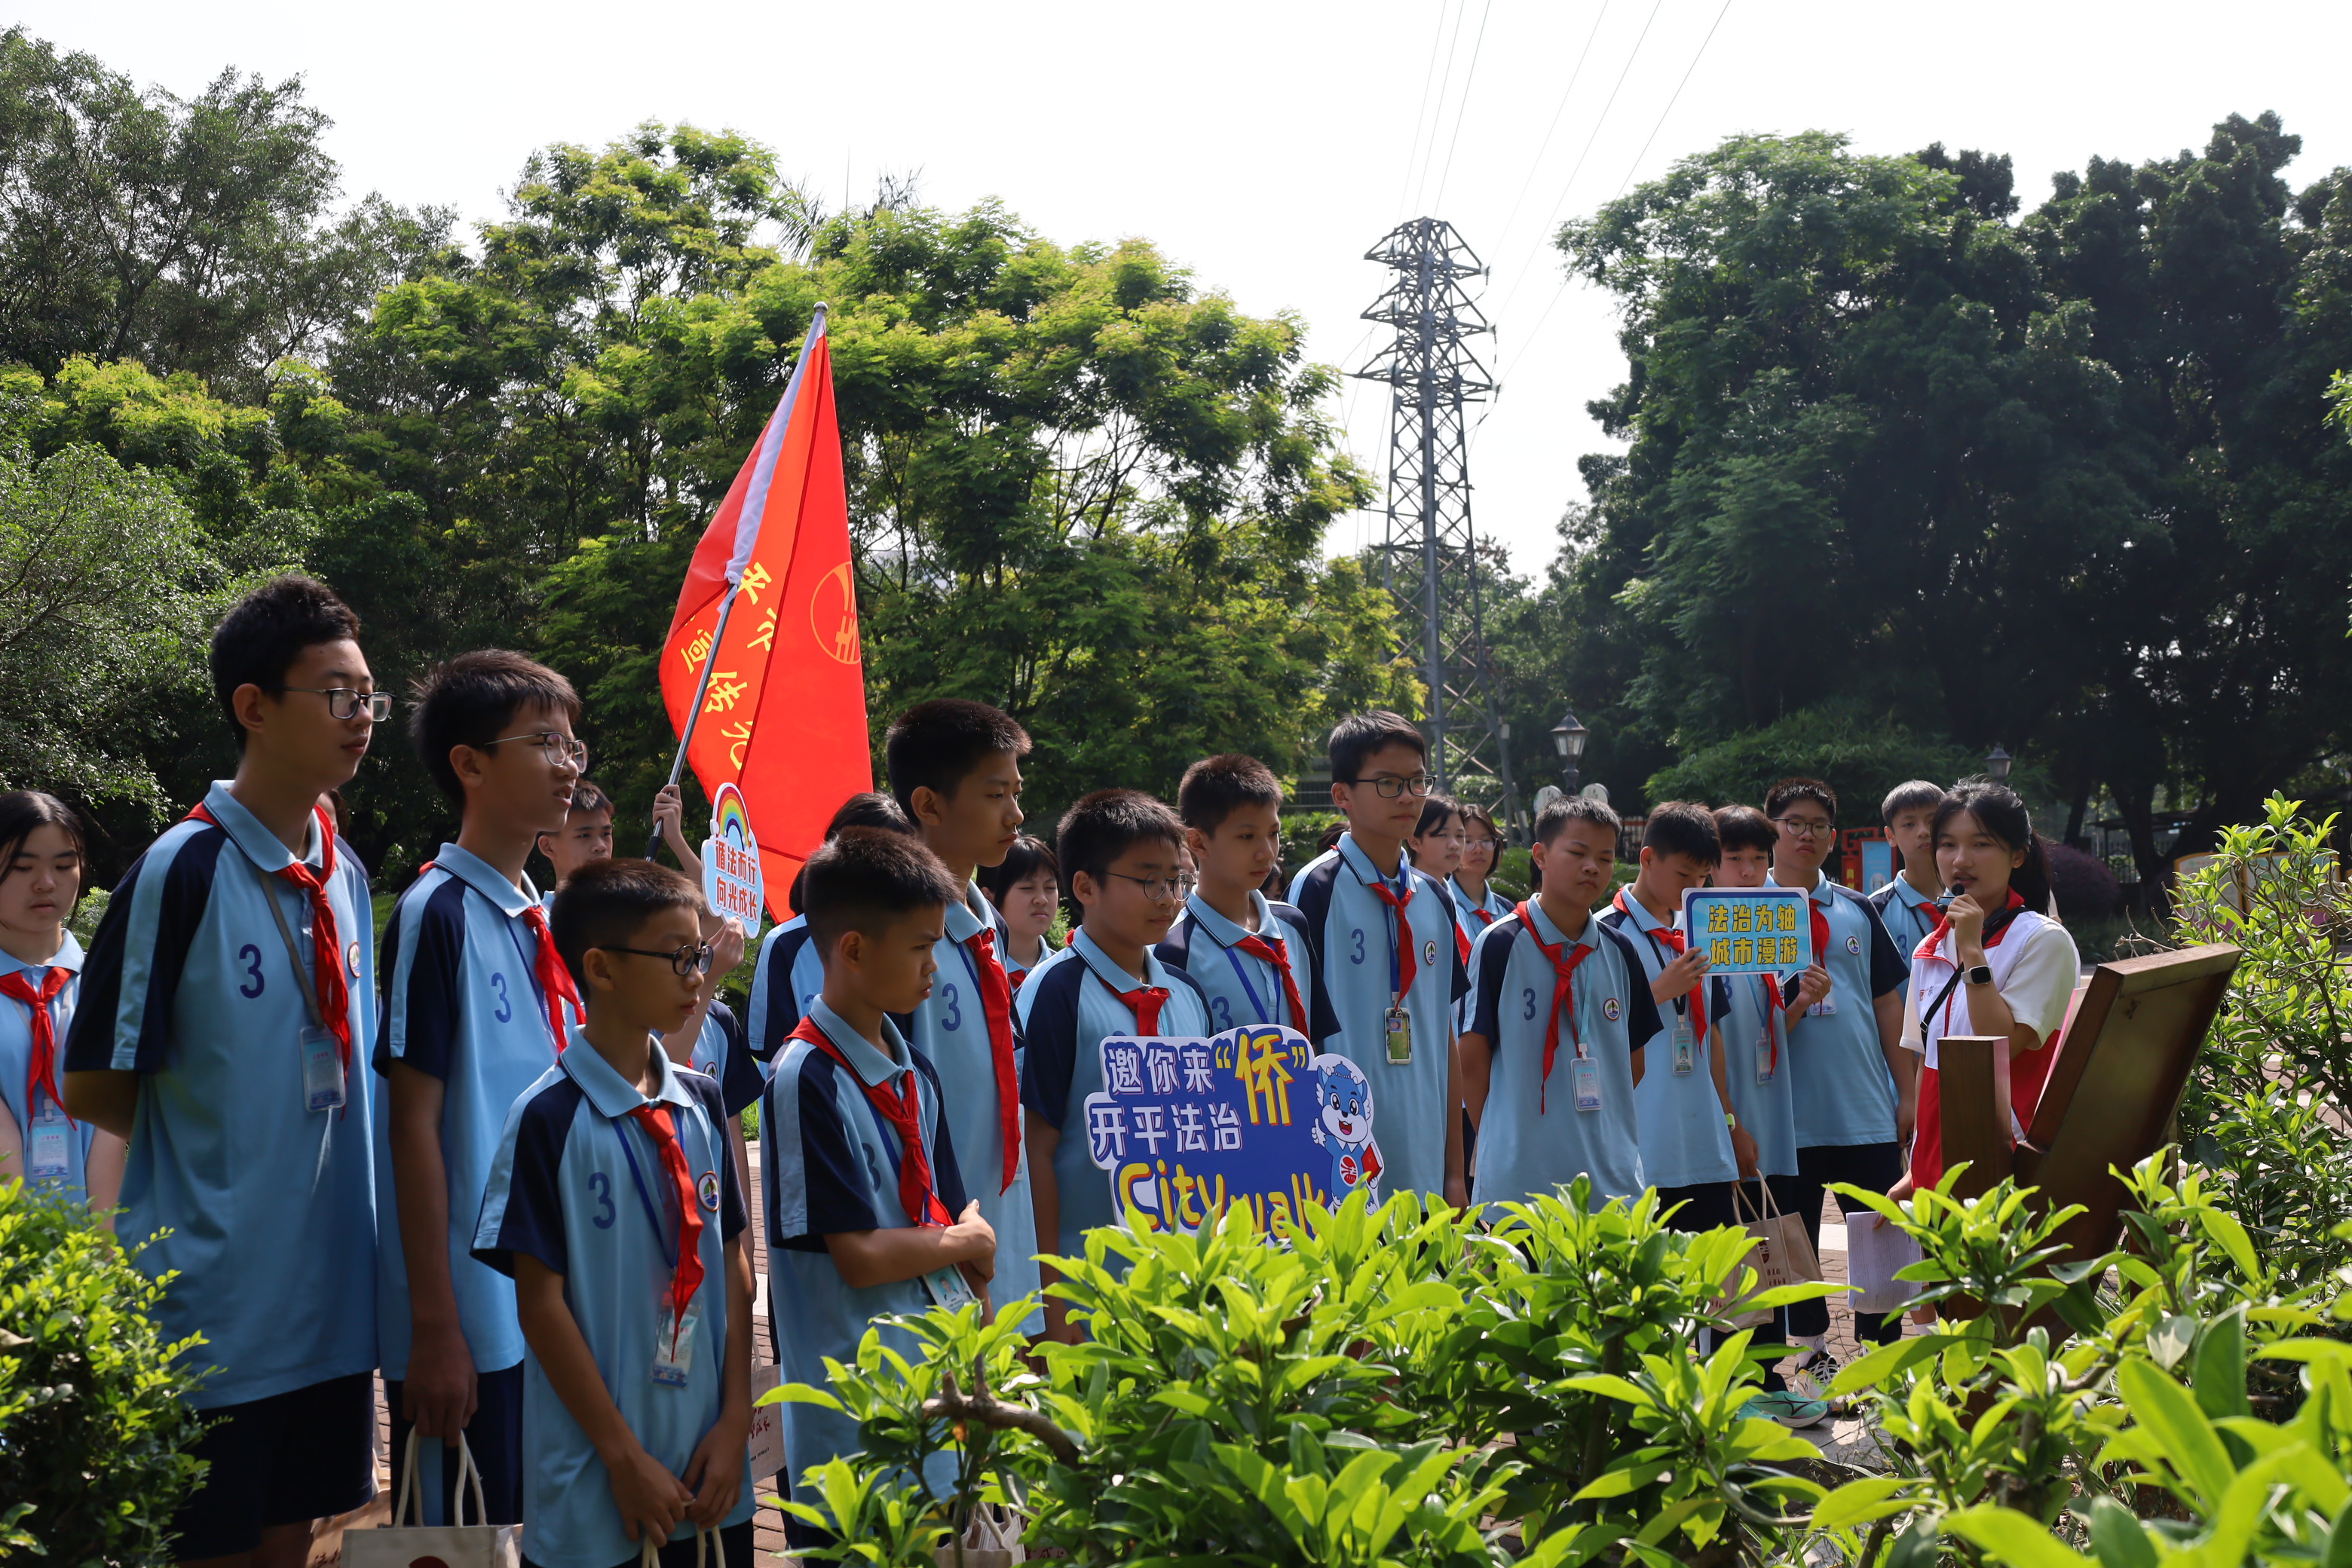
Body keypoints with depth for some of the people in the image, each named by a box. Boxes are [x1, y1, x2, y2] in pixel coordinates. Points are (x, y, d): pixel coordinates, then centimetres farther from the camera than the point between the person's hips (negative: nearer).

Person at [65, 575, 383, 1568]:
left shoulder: (345, 877, 7)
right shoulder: (181, 872, -14)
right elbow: (94, 1090, -9)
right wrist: (215, 1137, -1)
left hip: (331, 1292, 6)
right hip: (216, 1299, -6)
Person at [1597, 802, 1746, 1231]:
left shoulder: (1697, 934, 17)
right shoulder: (1608, 933, -6)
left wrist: (1731, 1123, 20)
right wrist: (1661, 990, -16)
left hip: (1705, 1147, 7)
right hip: (1642, 1145, -6)